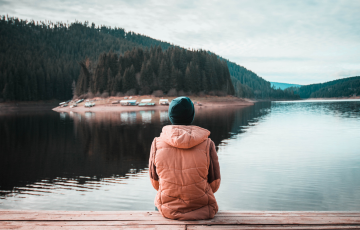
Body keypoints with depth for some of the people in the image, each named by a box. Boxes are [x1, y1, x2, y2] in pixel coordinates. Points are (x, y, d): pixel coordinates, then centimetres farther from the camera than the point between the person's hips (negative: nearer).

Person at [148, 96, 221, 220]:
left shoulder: (157, 144, -10)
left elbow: (155, 182, 1)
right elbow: (214, 184, -4)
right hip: (202, 210, -1)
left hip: (168, 210, 1)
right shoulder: (207, 144, -14)